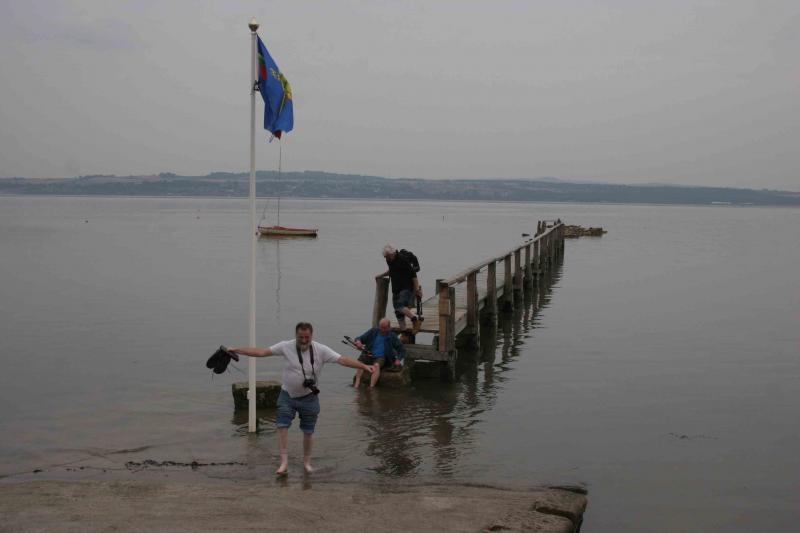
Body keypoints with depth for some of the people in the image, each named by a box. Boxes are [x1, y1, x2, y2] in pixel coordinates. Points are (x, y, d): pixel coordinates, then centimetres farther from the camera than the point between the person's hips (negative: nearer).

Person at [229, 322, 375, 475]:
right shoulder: (286, 346, -12)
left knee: (308, 431, 9)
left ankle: (307, 461, 27)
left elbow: (343, 360, -19)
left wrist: (364, 366, -31)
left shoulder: (321, 350, -14)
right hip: (287, 396, 0)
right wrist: (235, 350, -19)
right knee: (282, 426, -8)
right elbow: (261, 352, -13)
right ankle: (284, 462, -1)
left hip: (309, 398, 0)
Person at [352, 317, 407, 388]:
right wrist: (358, 341, -17)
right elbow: (359, 338, 8)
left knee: (377, 365, -36)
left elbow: (402, 349, 12)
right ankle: (356, 385, -38)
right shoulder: (373, 331, 10)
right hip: (369, 355, 2)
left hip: (381, 357, -2)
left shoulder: (392, 336, 7)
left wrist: (398, 359, -6)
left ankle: (371, 387, -42)